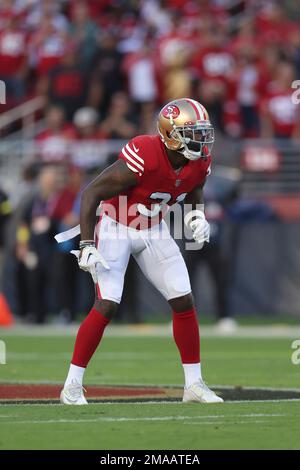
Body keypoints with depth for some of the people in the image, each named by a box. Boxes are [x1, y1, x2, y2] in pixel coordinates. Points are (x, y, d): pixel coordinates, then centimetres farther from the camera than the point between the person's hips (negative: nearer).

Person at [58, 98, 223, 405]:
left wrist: (197, 216, -8)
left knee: (184, 302, 1)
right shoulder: (143, 158, -32)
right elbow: (91, 194, -26)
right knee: (107, 306, -16)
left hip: (153, 231, 6)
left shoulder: (200, 162, -11)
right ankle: (72, 386, -6)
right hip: (116, 228, -6)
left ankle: (194, 384, 11)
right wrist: (87, 245, -28)